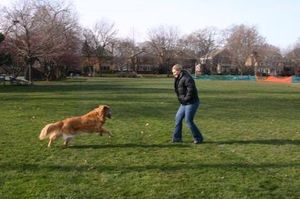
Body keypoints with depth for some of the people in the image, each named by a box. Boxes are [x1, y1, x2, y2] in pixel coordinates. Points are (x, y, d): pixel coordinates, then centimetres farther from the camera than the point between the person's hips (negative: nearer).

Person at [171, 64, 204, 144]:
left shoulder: (186, 78, -19)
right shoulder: (178, 79, 13)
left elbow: (191, 90, -26)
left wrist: (186, 99, -18)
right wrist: (181, 99, 8)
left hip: (191, 103, -10)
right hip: (184, 103, 10)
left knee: (188, 120, -7)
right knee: (178, 118, 10)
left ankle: (198, 138, 7)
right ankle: (177, 138, 17)